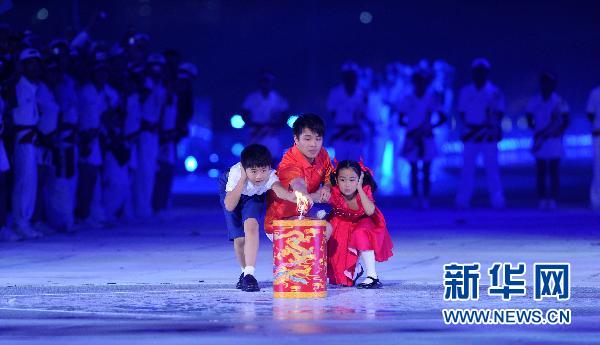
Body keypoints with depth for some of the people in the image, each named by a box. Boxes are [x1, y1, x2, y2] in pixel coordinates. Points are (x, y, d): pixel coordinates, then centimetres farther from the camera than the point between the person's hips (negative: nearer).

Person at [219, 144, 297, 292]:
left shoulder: (269, 175, -37)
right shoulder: (236, 174, -38)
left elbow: (279, 189, -59)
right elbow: (229, 206, -41)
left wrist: (293, 196, -82)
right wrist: (243, 179, -47)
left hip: (254, 195, 0)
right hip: (230, 191, 0)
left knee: (251, 225, -26)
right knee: (239, 238, -3)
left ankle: (249, 274, -24)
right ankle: (245, 271, 23)